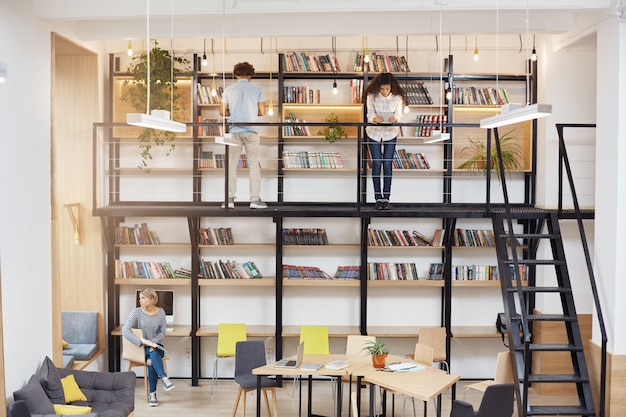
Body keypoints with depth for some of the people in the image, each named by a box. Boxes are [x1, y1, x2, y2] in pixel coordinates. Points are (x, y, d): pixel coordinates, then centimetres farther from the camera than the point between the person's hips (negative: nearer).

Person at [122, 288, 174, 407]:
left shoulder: (160, 312, 0)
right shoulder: (136, 312, -8)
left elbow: (163, 331, 4)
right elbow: (125, 331, -17)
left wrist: (154, 341, -17)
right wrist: (141, 342, -24)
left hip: (156, 345, 2)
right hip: (140, 348, -2)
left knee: (151, 361, -32)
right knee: (153, 354, -37)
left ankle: (152, 394, -26)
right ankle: (164, 378, -41)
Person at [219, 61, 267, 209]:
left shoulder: (229, 90, 4)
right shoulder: (256, 90, 1)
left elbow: (222, 112, 4)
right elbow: (262, 112, 0)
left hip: (234, 131, 1)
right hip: (251, 131, -1)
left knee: (231, 164, 6)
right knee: (254, 165, 5)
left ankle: (230, 199, 5)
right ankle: (255, 199, 3)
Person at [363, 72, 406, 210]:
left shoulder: (397, 97, -13)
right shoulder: (371, 96, -15)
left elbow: (398, 114, -15)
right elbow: (370, 114, -17)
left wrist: (395, 118, -39)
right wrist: (374, 119, -41)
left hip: (390, 133, 0)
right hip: (374, 132, 0)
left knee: (388, 164, -1)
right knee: (376, 164, -2)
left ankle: (386, 198, 6)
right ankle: (378, 198, 4)